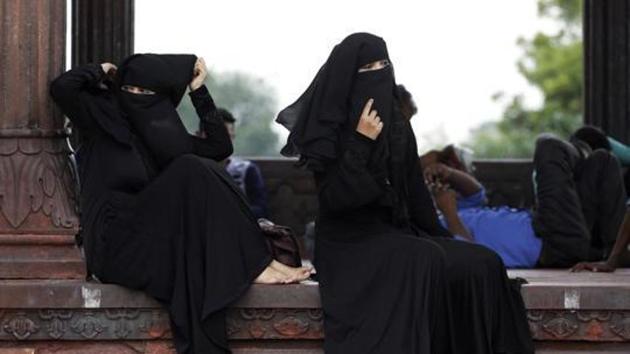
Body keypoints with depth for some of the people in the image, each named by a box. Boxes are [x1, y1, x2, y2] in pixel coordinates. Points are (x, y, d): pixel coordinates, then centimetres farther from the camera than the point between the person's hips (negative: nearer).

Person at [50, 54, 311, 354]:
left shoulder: (163, 134, 20)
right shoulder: (101, 119, 7)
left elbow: (221, 146, 14)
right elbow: (60, 88, -10)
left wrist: (198, 92, 14)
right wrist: (102, 71, 8)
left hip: (152, 241, 6)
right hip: (114, 243, -6)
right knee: (192, 171, -22)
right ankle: (254, 266, -24)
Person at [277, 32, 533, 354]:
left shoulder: (396, 125, 11)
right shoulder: (326, 129, -7)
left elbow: (414, 191, 14)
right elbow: (333, 200, -17)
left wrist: (444, 242, 6)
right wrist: (360, 144, -21)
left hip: (398, 233, 6)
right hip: (349, 242, -6)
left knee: (482, 265, -17)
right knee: (422, 261, -36)